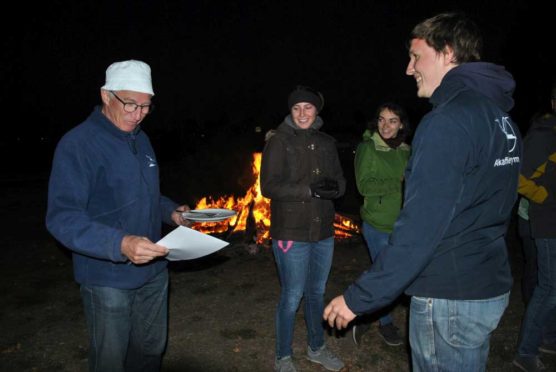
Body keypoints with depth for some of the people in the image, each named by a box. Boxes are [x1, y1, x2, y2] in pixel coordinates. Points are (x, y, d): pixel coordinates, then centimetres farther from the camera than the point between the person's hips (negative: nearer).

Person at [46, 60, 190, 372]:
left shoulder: (140, 139, 7)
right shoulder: (78, 144, -17)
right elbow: (62, 217, -24)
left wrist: (170, 210, 1)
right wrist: (120, 244, -38)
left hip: (154, 271, 7)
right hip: (108, 279, -6)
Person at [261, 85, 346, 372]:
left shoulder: (327, 143, 8)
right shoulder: (278, 142, -7)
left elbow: (340, 180, 8)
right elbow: (268, 186, -15)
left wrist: (334, 187, -16)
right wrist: (309, 190, -25)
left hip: (323, 231, 6)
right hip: (291, 233, -5)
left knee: (317, 292, 19)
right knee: (292, 296, 4)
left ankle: (316, 348, 40)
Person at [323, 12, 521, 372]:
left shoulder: (447, 122, -21)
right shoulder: (500, 117, 8)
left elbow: (420, 229, -26)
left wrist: (358, 298, -19)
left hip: (449, 299, -9)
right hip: (490, 287, 9)